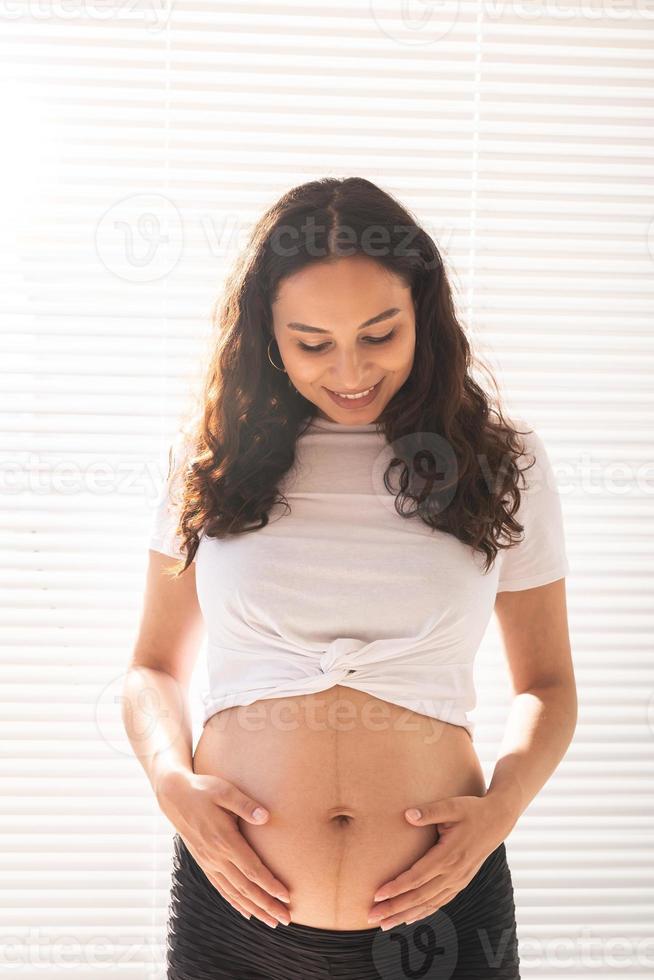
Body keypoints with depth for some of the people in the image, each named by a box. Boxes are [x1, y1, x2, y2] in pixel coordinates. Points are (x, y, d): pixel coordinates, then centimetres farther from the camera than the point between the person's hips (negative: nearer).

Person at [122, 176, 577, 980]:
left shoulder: (501, 459, 1)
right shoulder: (214, 455, 2)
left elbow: (547, 685, 8)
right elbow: (155, 668, 9)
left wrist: (501, 808, -9)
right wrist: (173, 783, -9)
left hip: (436, 910, 0)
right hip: (235, 902, 1)